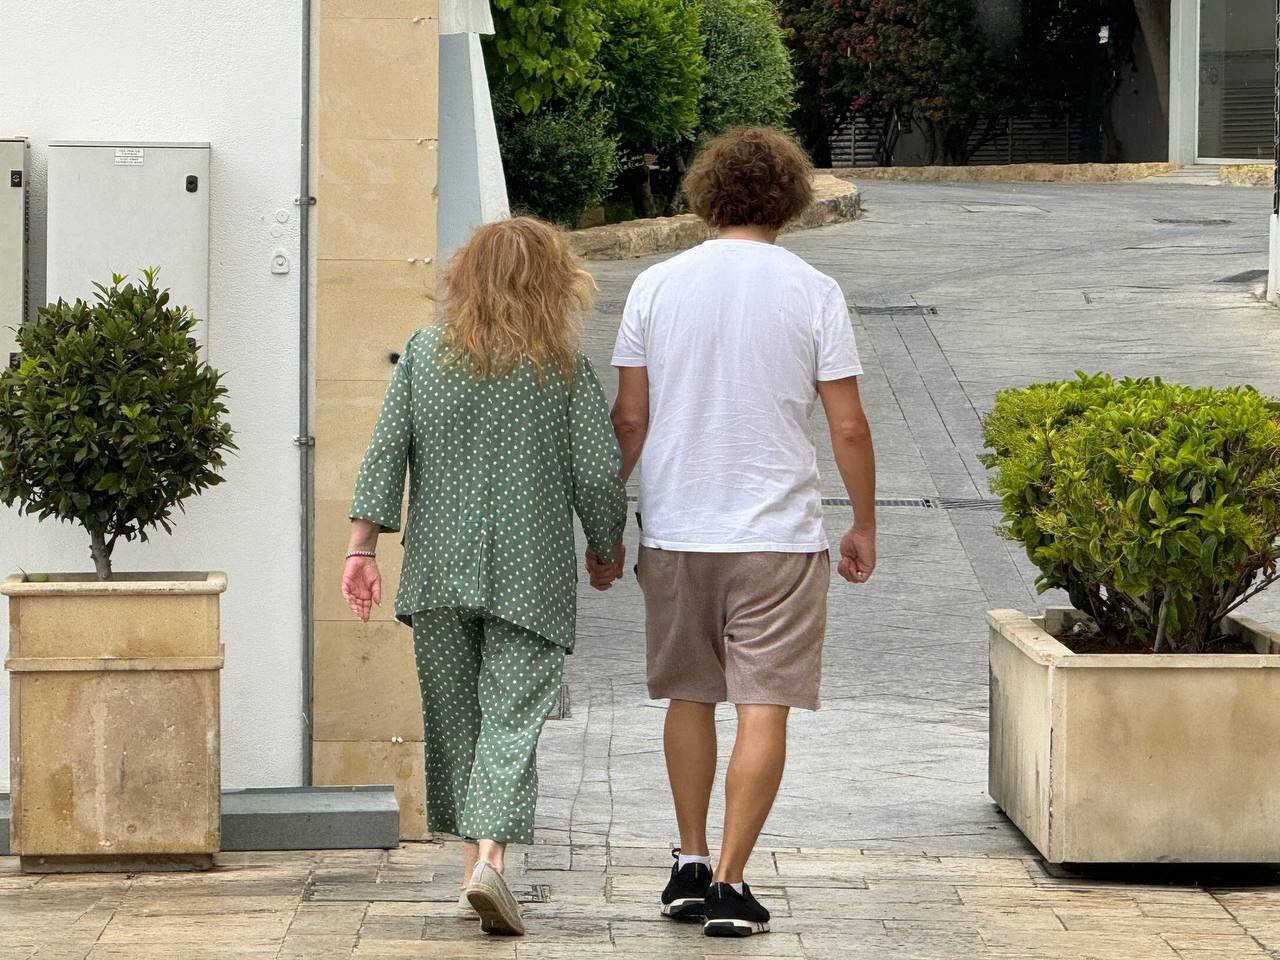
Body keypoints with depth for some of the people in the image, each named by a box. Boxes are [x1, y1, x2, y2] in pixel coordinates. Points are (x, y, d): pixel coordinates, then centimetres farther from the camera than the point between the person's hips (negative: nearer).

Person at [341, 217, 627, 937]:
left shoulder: (425, 353, 3)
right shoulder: (565, 366, -3)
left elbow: (385, 453, 1)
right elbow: (599, 473, -3)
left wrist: (362, 548, 4)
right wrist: (608, 550, 14)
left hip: (439, 572, 3)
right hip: (530, 577, -3)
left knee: (454, 717, 14)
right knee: (514, 716, -6)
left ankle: (474, 851, 20)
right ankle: (490, 856, -24)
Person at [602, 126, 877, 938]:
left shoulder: (656, 286, 1)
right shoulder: (813, 293, -4)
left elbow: (630, 417, 2)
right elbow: (848, 426, -3)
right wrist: (864, 527, 9)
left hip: (676, 531, 3)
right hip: (779, 536, -3)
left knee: (690, 697, 17)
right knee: (764, 709, -1)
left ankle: (691, 865, 21)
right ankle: (729, 883, -5)